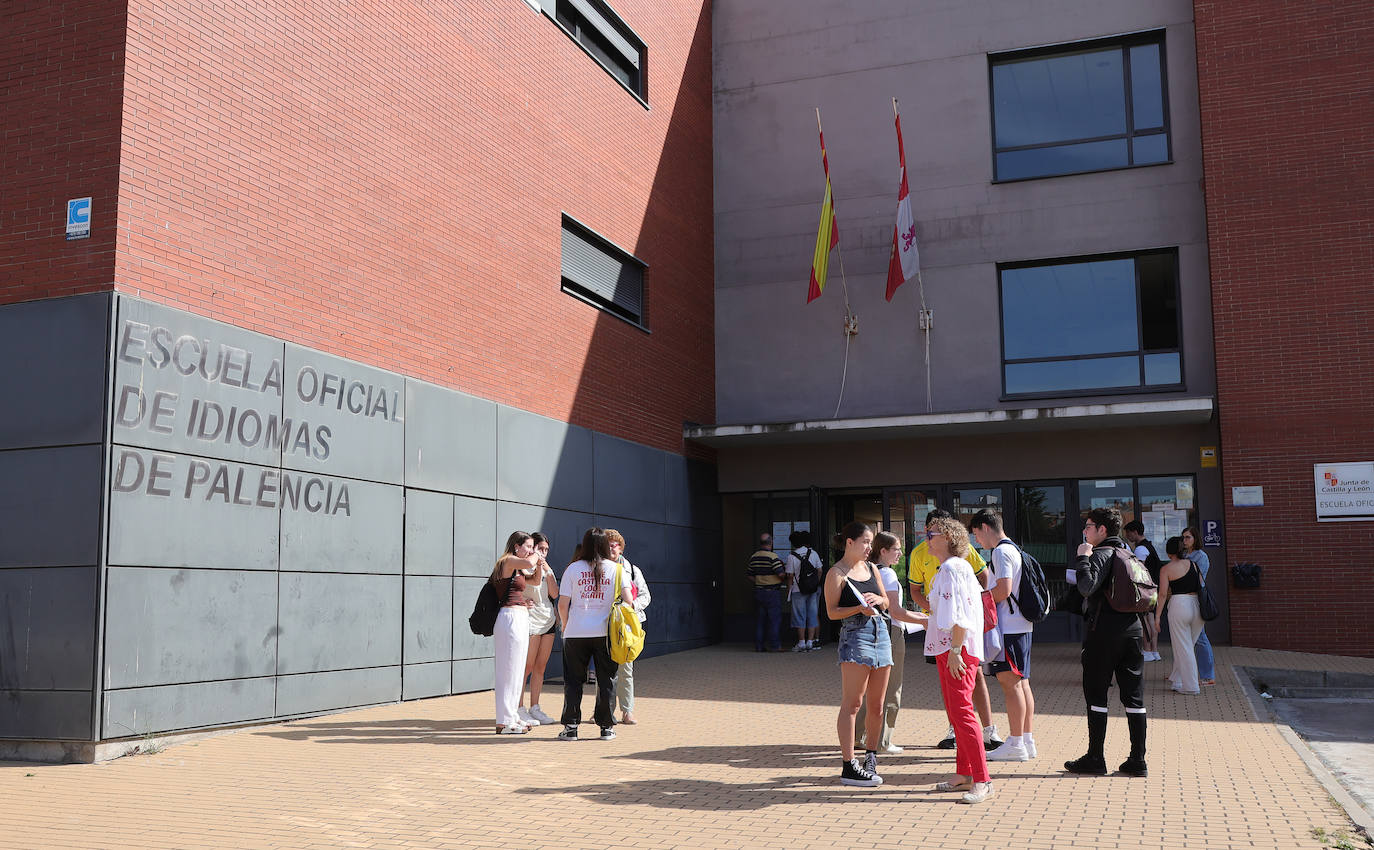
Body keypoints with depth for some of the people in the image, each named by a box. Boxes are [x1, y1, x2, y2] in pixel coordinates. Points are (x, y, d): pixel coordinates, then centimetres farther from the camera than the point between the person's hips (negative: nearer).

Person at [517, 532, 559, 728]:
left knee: (540, 667, 9)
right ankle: (519, 709, -2)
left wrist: (547, 570, -2)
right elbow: (535, 581, -23)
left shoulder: (547, 569, 18)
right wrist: (537, 563, -21)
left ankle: (535, 708, 15)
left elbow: (554, 594, 6)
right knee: (527, 666, -7)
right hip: (531, 618, -7)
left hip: (548, 620, 7)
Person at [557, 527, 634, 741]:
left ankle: (570, 726, 7)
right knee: (606, 679, 10)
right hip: (605, 632, 0)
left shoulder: (573, 568, 0)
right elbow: (627, 600, -3)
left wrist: (565, 625, 15)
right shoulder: (615, 569, 0)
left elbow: (563, 603, -1)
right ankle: (606, 726, 13)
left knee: (573, 680, 9)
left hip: (576, 633, 0)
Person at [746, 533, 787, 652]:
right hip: (773, 592, -6)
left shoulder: (753, 557, 8)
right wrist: (785, 577, 3)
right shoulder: (773, 557, -14)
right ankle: (774, 645, -1)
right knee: (774, 619, 0)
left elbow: (750, 576, 13)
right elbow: (781, 574, -17)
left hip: (758, 591, 6)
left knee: (759, 620, 9)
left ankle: (759, 645, 10)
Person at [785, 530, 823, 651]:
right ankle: (810, 642, 5)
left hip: (798, 590, -3)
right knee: (812, 615, 7)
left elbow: (790, 576, -6)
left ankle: (801, 643, 0)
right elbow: (819, 570, 6)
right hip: (813, 589, 3)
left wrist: (788, 591, 1)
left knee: (799, 616, 2)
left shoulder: (791, 556, -6)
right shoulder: (813, 553, 4)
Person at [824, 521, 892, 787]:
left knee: (877, 705, 10)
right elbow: (832, 612, -8)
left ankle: (870, 756, 23)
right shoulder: (837, 573, -3)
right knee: (852, 703, -9)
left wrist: (878, 599, -1)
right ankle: (848, 767, -8)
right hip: (854, 635, -7)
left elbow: (887, 603, 21)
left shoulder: (871, 568, 17)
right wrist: (860, 608, -21)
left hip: (880, 632, 7)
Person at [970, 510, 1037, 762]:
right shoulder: (1015, 549, 18)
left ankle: (1015, 745, -4)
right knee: (1021, 682, 12)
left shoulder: (1001, 552, -12)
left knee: (1010, 682, -7)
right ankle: (1026, 740, 17)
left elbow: (1003, 590, -20)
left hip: (1008, 627, -10)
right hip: (1022, 625, 10)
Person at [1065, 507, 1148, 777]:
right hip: (1131, 629, 7)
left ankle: (1095, 758, 3)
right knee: (1133, 694, 7)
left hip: (1103, 631, -7)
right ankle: (1138, 759, 7)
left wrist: (1082, 558, -14)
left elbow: (1087, 587, -25)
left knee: (1095, 694, 1)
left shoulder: (1101, 554, -10)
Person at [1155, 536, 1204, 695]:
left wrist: (1157, 616, -3)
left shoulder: (1166, 569, -4)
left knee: (1183, 648, 3)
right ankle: (1176, 680, 25)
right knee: (1187, 646, 16)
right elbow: (1201, 587, 11)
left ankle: (1190, 686, 4)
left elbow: (1163, 594, -7)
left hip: (1179, 606, -5)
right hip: (1197, 606, 5)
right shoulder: (1193, 564, 10)